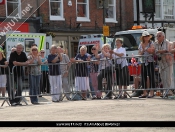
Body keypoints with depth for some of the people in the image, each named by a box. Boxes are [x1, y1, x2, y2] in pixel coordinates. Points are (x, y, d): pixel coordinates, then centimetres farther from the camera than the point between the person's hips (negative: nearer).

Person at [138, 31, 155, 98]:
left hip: (150, 62, -5)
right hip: (143, 62, 5)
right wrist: (142, 51, -8)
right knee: (143, 77, 4)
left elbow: (151, 51, -14)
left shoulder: (151, 43, 0)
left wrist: (144, 48, -12)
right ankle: (145, 92, 9)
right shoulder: (140, 44, 13)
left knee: (151, 76, -6)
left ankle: (151, 92, -5)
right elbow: (139, 53, 11)